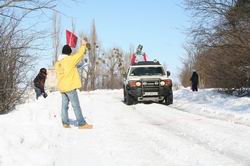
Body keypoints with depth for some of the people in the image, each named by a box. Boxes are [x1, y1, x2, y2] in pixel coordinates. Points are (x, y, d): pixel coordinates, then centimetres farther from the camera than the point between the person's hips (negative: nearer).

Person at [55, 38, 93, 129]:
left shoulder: (57, 63, 9)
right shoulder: (70, 60, -14)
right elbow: (79, 54, -7)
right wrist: (83, 45, 6)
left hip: (62, 87, 7)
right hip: (70, 87, -7)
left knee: (64, 105, 10)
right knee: (76, 105, -4)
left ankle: (65, 123, 11)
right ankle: (82, 123, -2)